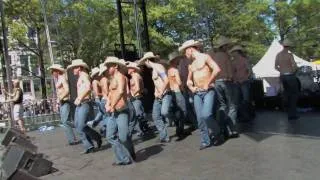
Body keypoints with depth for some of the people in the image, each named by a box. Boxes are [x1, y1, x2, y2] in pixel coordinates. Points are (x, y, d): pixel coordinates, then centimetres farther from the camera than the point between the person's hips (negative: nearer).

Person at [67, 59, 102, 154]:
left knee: (82, 126, -14)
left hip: (85, 104, -10)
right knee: (78, 126, 5)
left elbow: (88, 87, -23)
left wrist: (79, 98, -18)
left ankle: (97, 137, 7)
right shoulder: (80, 78, 21)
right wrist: (78, 99, 5)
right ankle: (89, 146, 9)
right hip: (79, 104, 10)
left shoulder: (84, 75, -7)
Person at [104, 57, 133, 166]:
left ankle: (131, 155, 18)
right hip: (113, 112, 10)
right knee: (111, 136, 5)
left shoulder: (120, 76, -9)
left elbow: (120, 91, -26)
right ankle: (123, 159, 12)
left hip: (121, 111, -9)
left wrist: (112, 106, -19)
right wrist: (108, 104, 6)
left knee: (123, 137, -10)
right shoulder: (112, 79, 19)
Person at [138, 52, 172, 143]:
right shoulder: (154, 69, 18)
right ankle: (164, 137, 13)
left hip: (165, 95, -9)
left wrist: (161, 93, -16)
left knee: (164, 112, -31)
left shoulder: (158, 67, -12)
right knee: (156, 116, 5)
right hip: (158, 97, 9)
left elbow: (166, 80, -22)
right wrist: (156, 92, 10)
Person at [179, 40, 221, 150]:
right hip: (197, 93, 7)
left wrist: (208, 83, -14)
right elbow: (189, 80, 31)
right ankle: (205, 141, 12)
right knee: (200, 119, 2)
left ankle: (216, 133, 5)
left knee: (206, 115, -21)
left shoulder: (205, 57, -3)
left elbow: (217, 69, -17)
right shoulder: (191, 65, 19)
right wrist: (191, 87, 10)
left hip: (208, 91, -7)